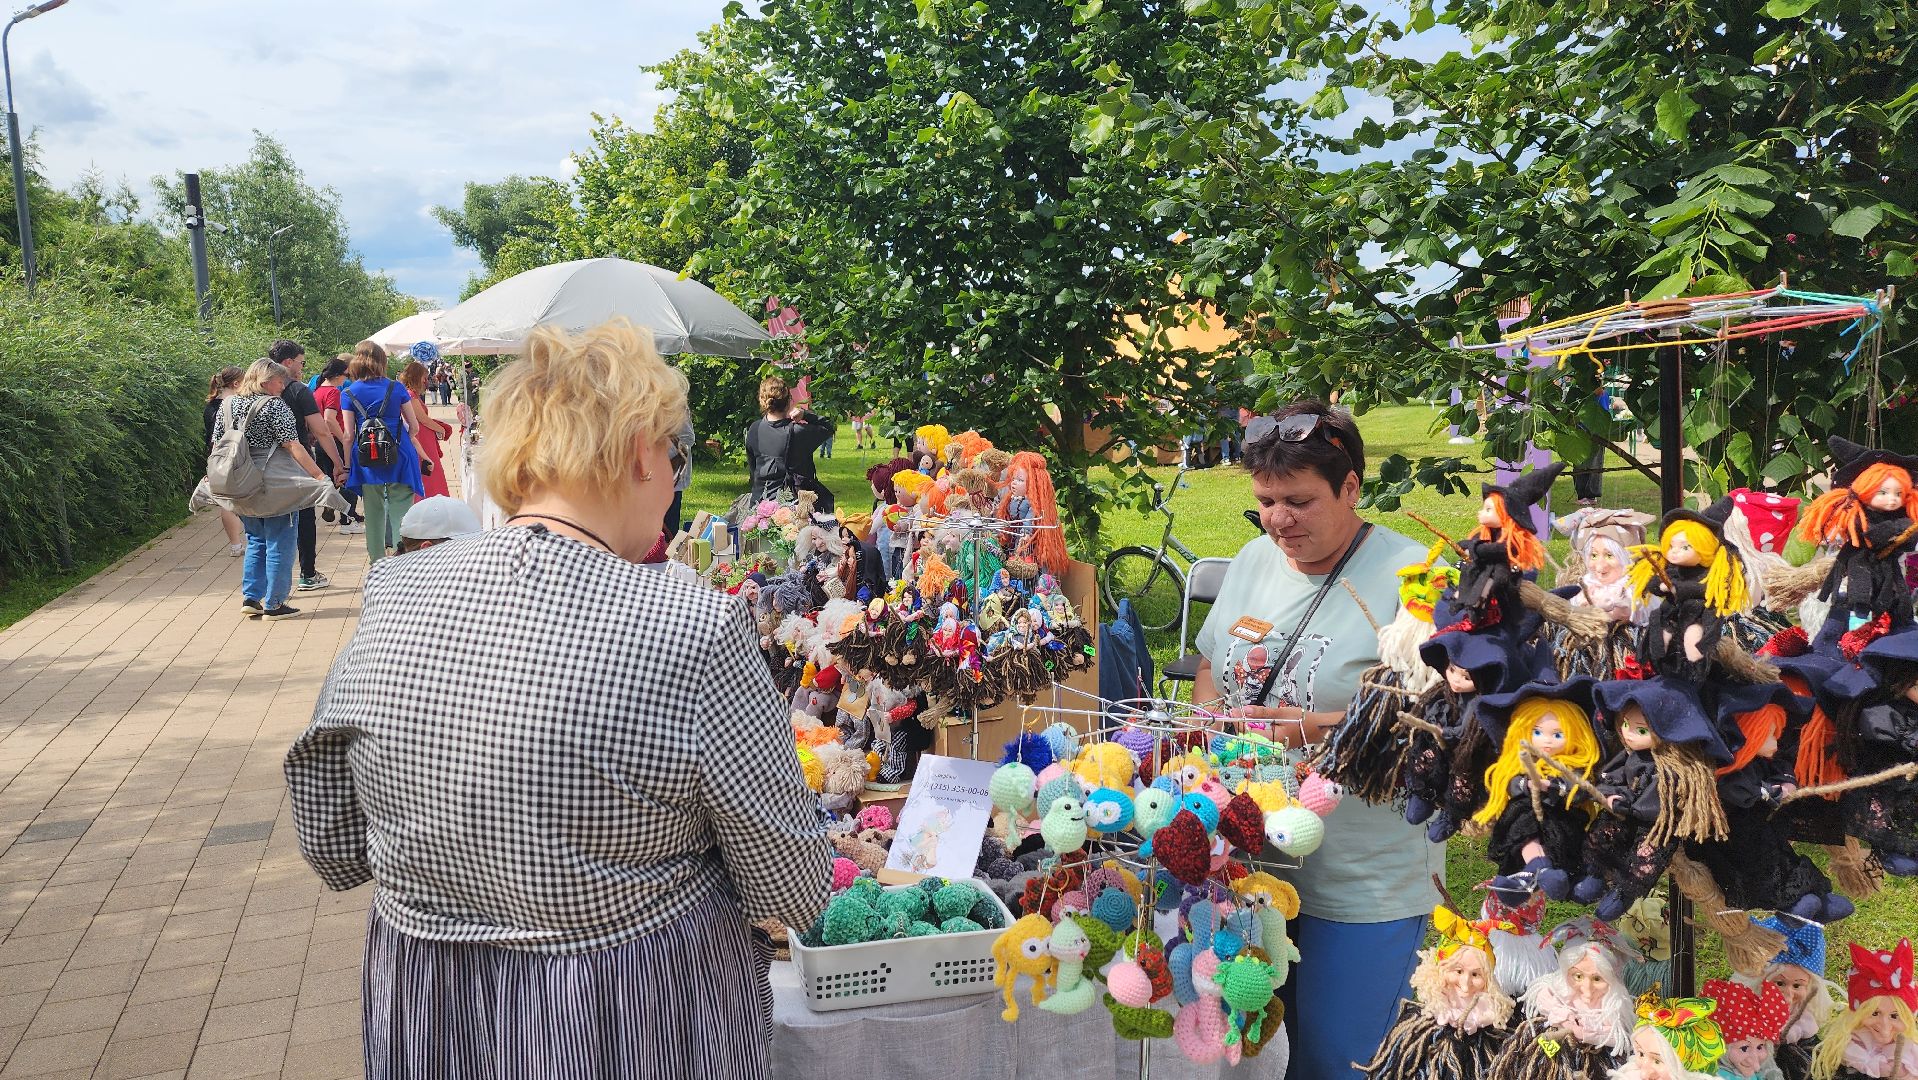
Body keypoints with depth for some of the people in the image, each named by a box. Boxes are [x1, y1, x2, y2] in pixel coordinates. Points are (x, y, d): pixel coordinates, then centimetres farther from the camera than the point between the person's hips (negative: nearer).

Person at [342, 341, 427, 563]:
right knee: (401, 508, 0)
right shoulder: (396, 388, 1)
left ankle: (378, 562, 18)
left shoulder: (349, 394, 1)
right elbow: (413, 426, 6)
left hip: (366, 457, 1)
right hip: (399, 455, -1)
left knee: (373, 512, 11)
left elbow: (349, 435, -1)